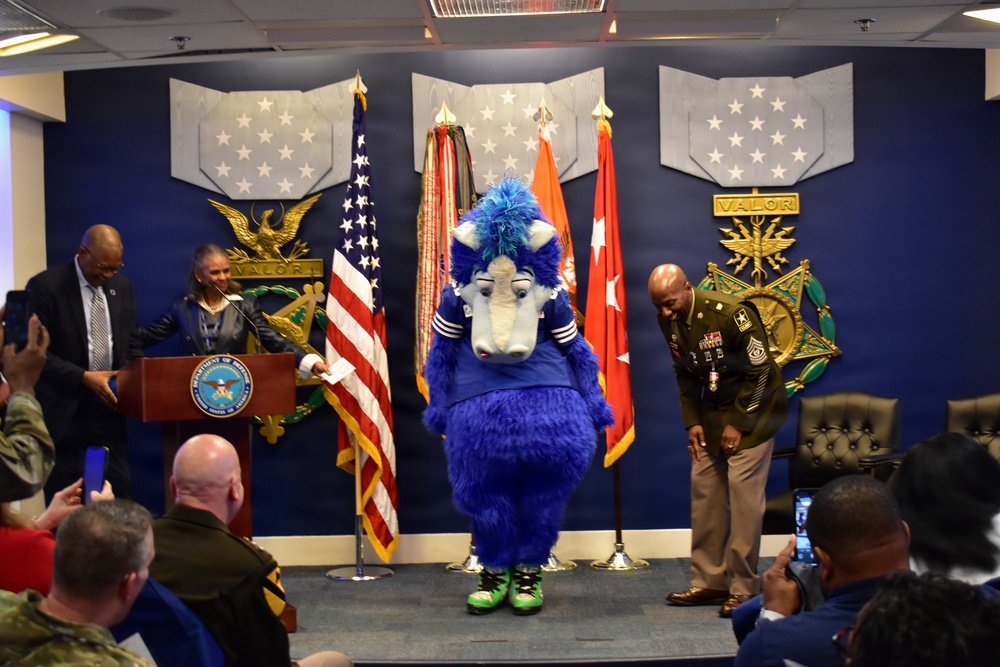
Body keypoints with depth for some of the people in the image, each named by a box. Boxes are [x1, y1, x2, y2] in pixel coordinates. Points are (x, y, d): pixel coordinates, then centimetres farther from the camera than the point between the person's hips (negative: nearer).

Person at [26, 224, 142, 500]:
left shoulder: (122, 285, 8)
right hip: (64, 413, -4)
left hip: (108, 410, 4)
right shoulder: (45, 286, -8)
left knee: (120, 497, 2)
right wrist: (84, 377, -19)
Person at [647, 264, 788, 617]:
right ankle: (709, 581, 13)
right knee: (704, 488, 4)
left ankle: (743, 588, -4)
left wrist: (739, 424, -16)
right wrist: (692, 422, 1)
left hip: (752, 409, -7)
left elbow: (761, 372, -17)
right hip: (713, 411, 7)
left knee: (743, 491, -11)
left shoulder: (731, 313, -24)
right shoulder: (669, 321, -2)